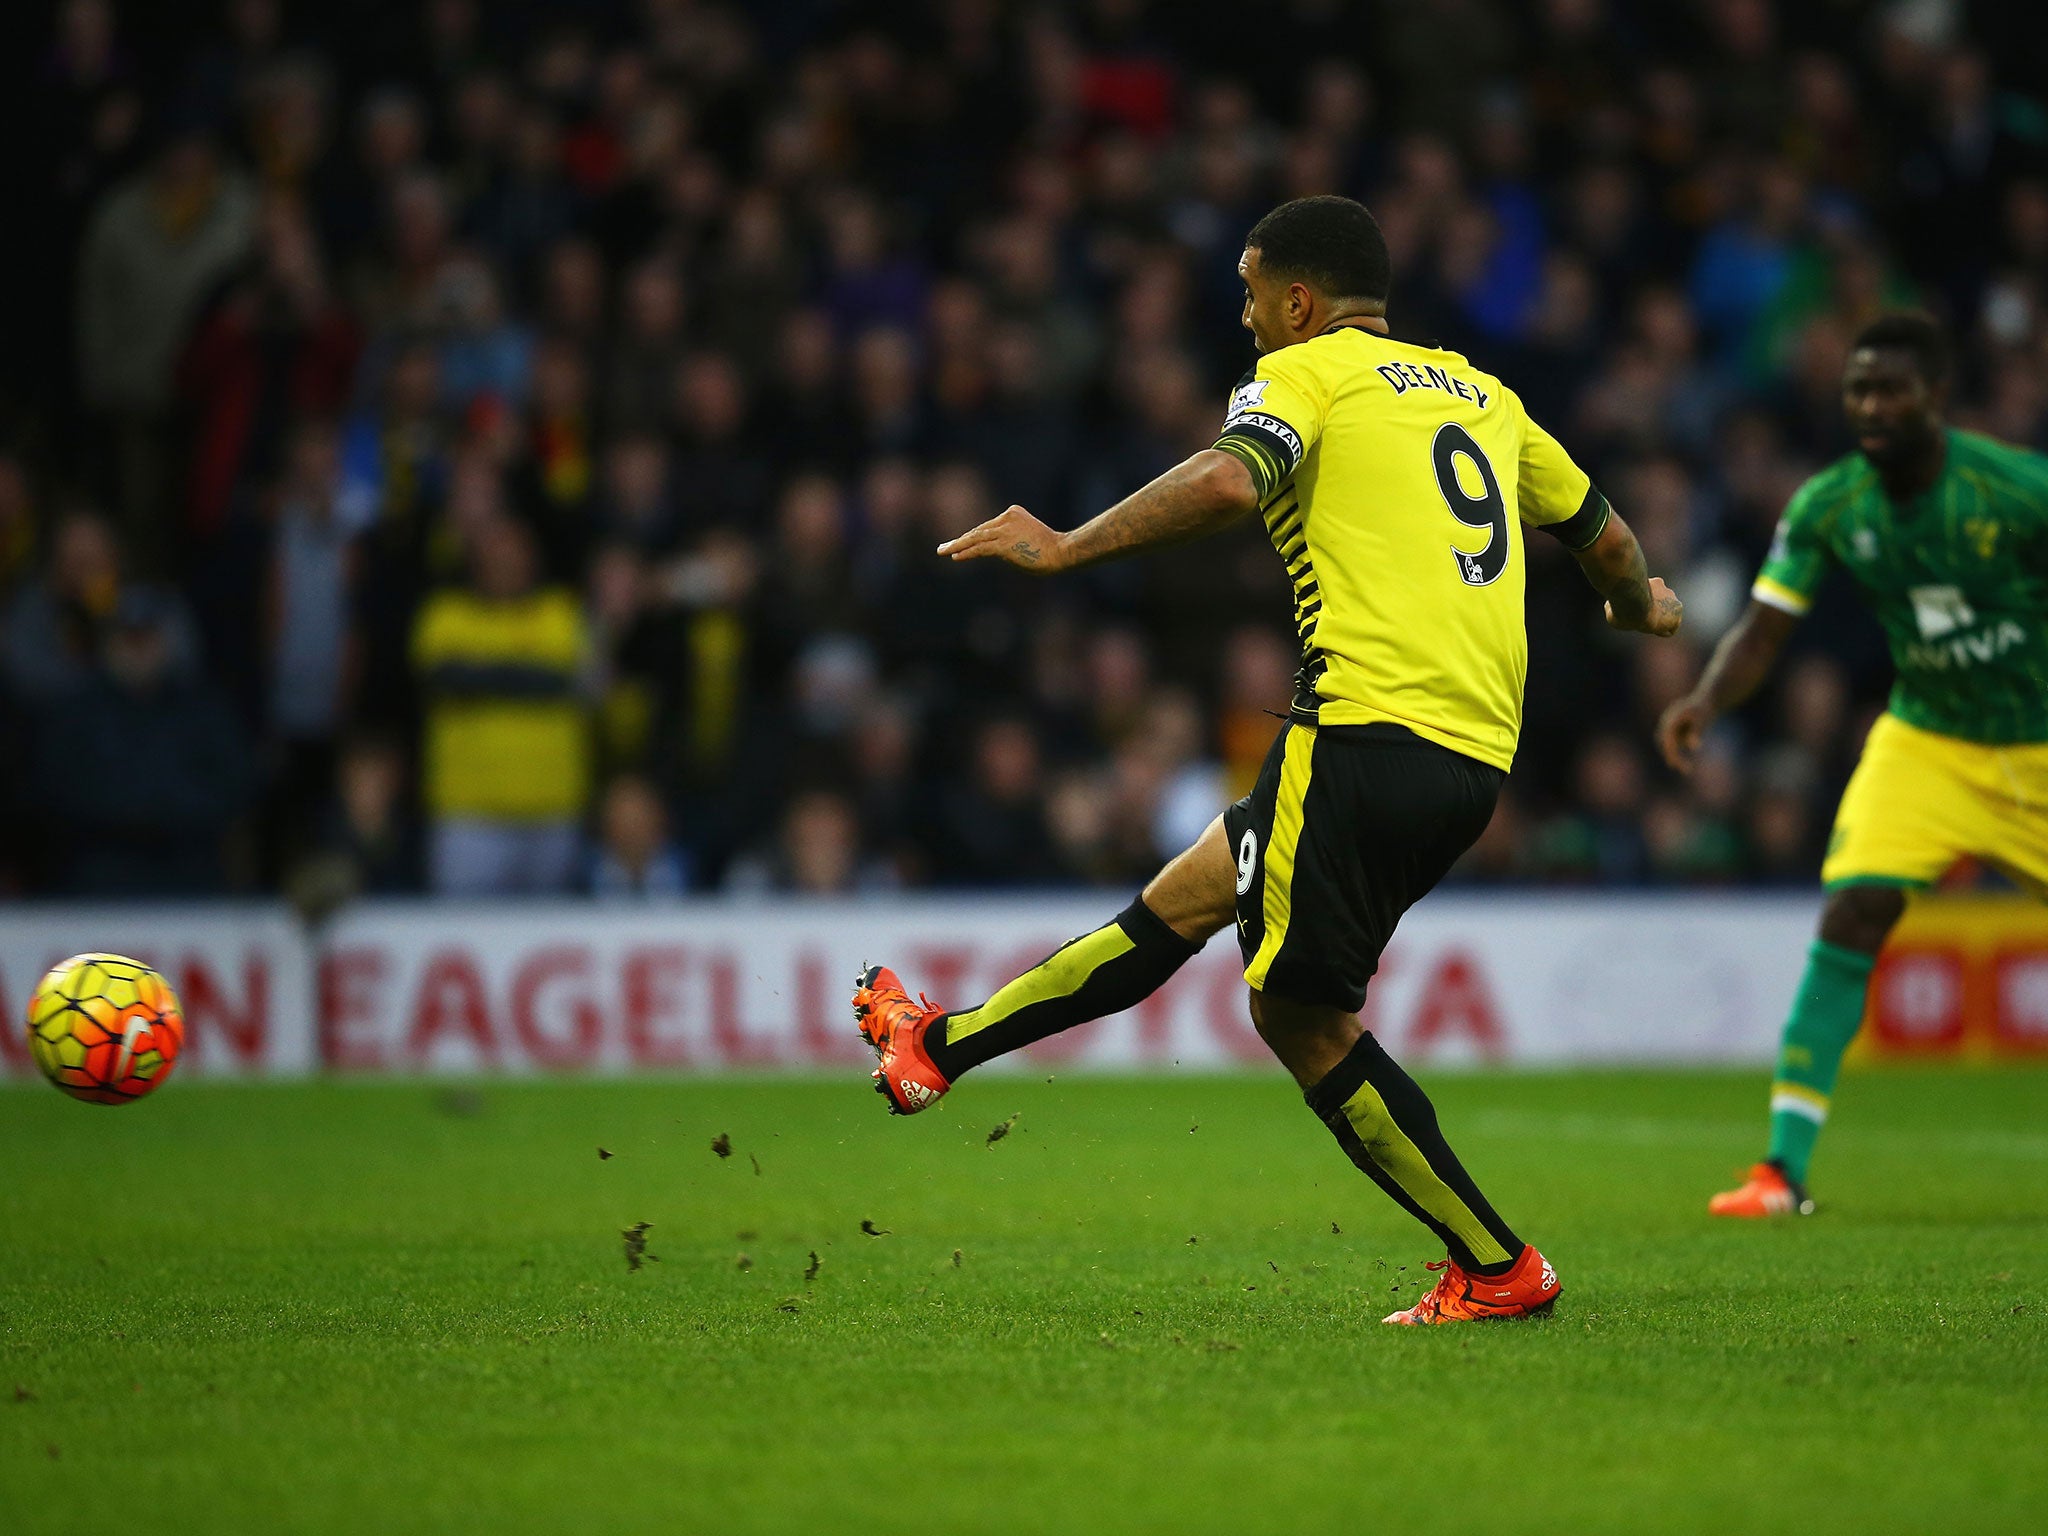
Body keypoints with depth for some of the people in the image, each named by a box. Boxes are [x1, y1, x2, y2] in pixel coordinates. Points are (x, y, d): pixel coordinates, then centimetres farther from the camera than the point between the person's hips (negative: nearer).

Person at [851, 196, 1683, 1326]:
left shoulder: (1306, 370, 3)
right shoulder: (1481, 394, 23)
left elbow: (1229, 480, -18)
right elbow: (1605, 537, 31)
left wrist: (1067, 548, -13)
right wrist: (1640, 610, 53)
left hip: (1372, 725, -8)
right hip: (1477, 755, 8)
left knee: (1302, 1012, 0)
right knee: (1187, 893, 16)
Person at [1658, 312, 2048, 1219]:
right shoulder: (1827, 507, -10)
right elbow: (1763, 629, -9)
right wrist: (1707, 700, -28)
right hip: (1925, 744, 2)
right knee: (1852, 914, -17)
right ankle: (1783, 1169, -16)